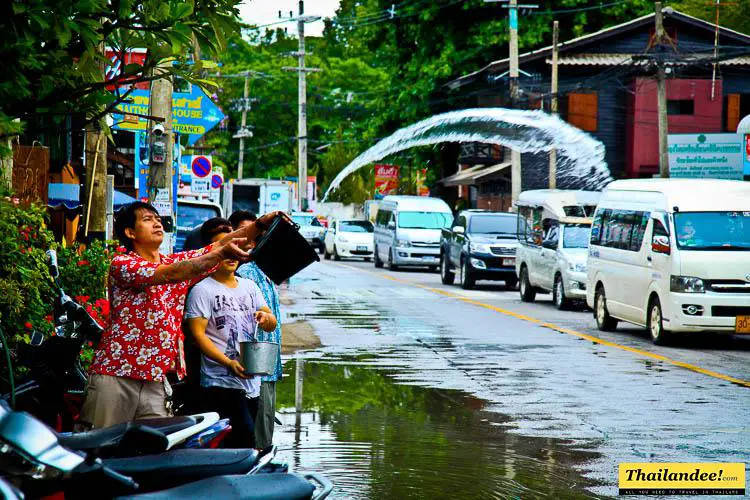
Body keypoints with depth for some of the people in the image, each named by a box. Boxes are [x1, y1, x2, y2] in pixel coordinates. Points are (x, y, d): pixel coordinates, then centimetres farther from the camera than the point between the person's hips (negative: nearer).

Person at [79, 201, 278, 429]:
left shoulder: (176, 261, 17)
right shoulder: (121, 264, -5)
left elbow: (216, 247, 7)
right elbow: (169, 275, -19)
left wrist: (260, 225, -8)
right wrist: (221, 254, -27)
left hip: (155, 380, 5)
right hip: (116, 375, -5)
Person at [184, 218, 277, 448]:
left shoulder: (249, 287, 17)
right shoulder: (202, 290, -3)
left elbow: (272, 325, 16)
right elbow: (198, 334, -11)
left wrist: (266, 318, -10)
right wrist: (229, 363, -22)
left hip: (251, 381, 7)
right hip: (221, 383, -7)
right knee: (245, 437, -20)